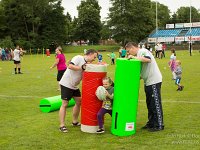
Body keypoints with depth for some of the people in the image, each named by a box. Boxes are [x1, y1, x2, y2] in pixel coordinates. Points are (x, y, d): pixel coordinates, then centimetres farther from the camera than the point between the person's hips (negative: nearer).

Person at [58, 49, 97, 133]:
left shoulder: (86, 64, 12)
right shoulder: (78, 58, -13)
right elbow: (70, 66, -26)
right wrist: (82, 68, -21)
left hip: (74, 86, 9)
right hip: (66, 84, -9)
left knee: (79, 102, 13)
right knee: (65, 104, -7)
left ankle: (75, 122, 28)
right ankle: (62, 125, -3)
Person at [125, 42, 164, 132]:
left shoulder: (143, 51, -10)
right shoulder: (138, 56, 16)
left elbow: (148, 59, -31)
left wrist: (134, 57, -24)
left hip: (154, 81, -10)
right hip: (148, 82, 10)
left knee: (156, 103, -3)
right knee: (149, 104, 16)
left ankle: (159, 125, 5)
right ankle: (151, 123, 26)